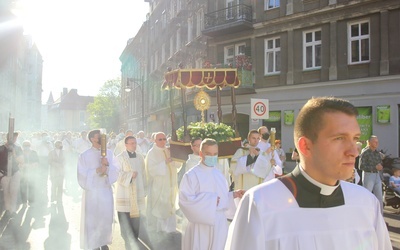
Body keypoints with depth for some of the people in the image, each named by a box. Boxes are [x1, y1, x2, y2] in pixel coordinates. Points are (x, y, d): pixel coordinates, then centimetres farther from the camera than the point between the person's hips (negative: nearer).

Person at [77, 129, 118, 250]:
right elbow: (82, 176, -9)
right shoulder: (84, 155, -4)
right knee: (91, 219, 5)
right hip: (92, 191, -3)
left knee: (106, 218, 10)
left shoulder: (109, 153, 4)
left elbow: (115, 172, 1)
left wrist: (107, 166, -18)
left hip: (106, 190, 3)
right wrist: (97, 170, -20)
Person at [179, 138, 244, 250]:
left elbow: (222, 198, 14)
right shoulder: (191, 175, -10)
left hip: (219, 226, 6)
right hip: (200, 227, -5)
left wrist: (233, 195, -5)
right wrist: (210, 200, -17)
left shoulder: (219, 175, 8)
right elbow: (184, 199, -17)